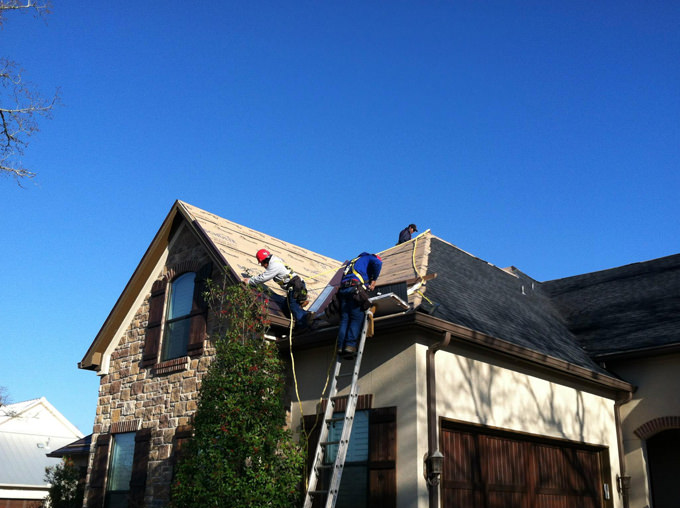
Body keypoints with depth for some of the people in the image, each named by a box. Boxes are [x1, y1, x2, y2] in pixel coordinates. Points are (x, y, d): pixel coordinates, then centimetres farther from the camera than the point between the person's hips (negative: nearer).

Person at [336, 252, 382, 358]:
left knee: (344, 319, -1)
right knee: (356, 319, -10)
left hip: (343, 289, 6)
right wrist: (374, 280, 6)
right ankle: (350, 345, -24)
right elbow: (378, 263, -1)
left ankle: (341, 346, -13)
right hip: (355, 289, -6)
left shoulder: (352, 262, 39)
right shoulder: (368, 258, 20)